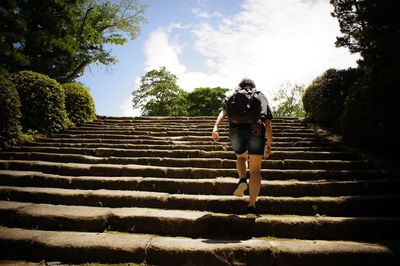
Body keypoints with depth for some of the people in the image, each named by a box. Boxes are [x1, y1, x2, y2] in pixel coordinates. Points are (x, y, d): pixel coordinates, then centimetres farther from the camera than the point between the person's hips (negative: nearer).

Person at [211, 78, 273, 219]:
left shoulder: (233, 96, 28)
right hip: (256, 129, -1)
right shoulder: (262, 97, 28)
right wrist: (268, 145, 23)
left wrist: (216, 127, -7)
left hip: (236, 129, 1)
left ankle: (242, 180, 3)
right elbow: (268, 124, 21)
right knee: (255, 170, 6)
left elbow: (223, 112, 7)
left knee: (241, 157, 30)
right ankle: (251, 207, -5)